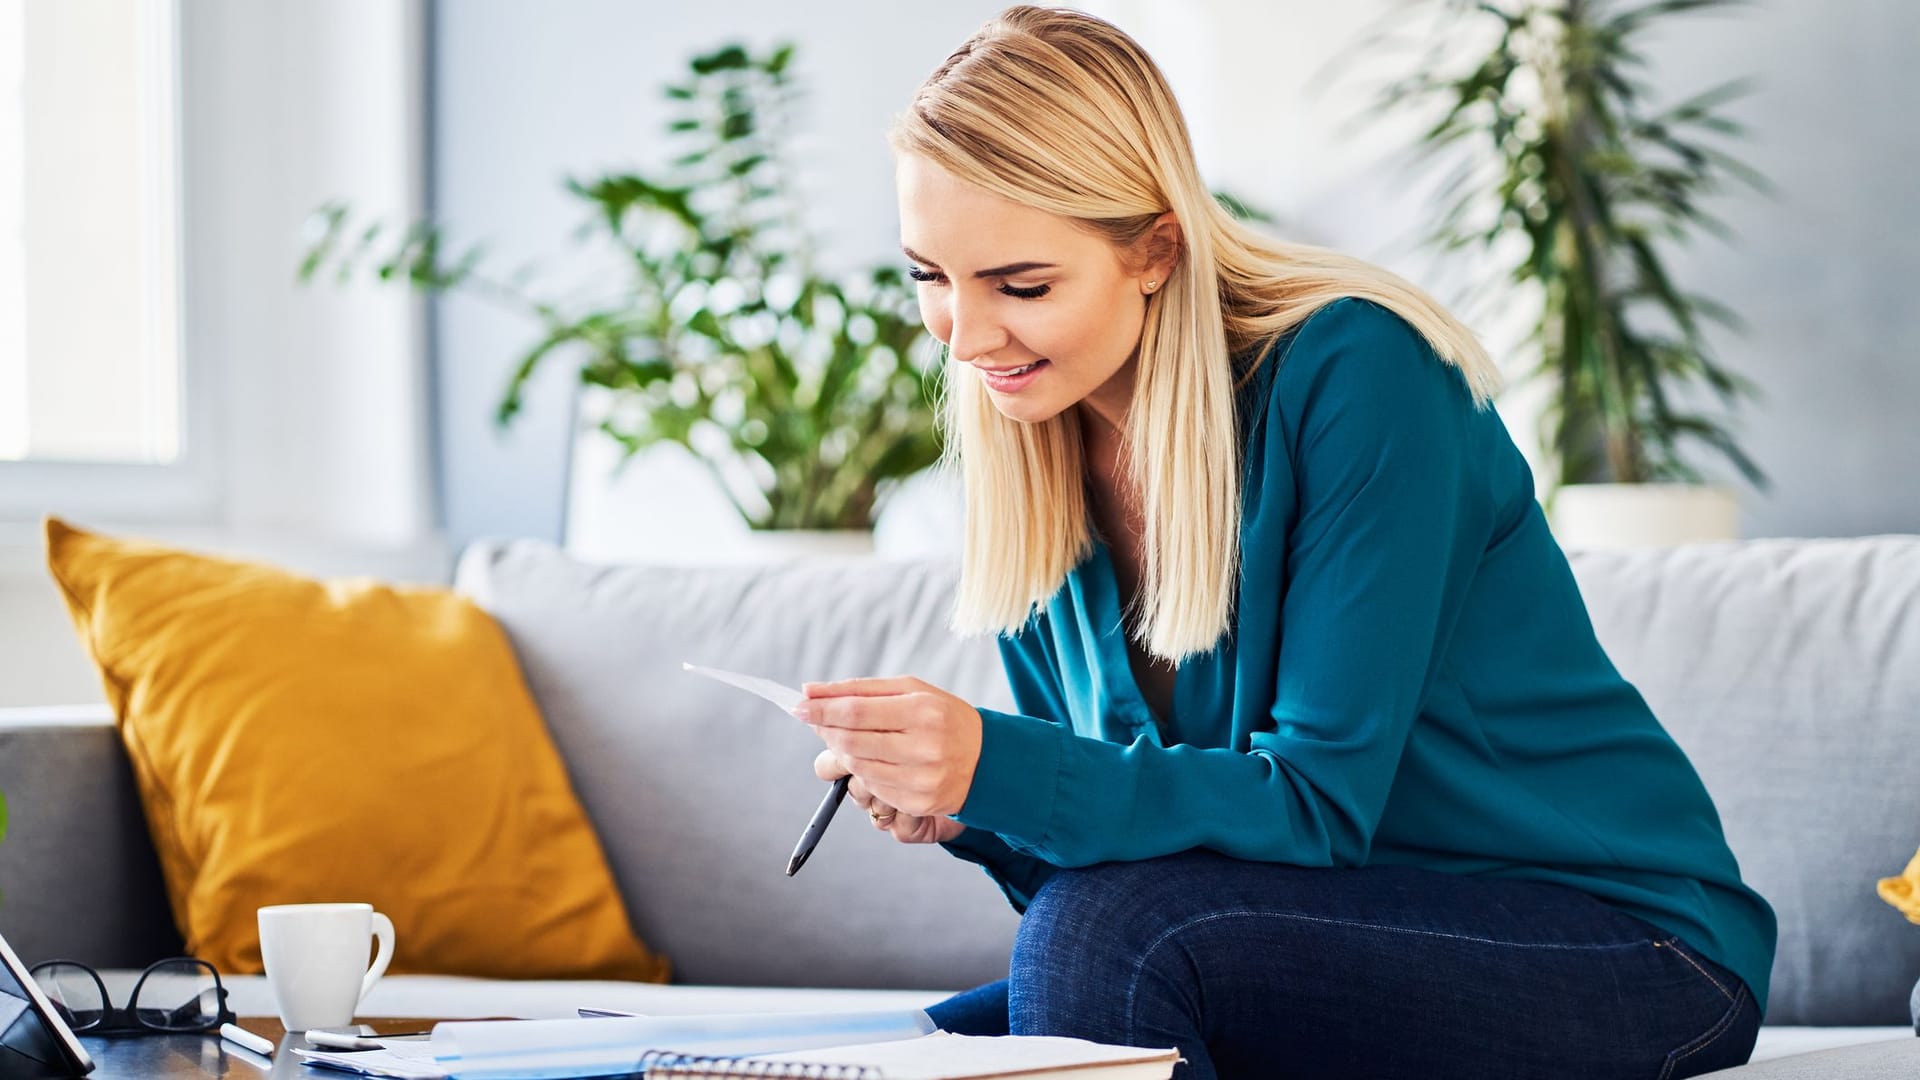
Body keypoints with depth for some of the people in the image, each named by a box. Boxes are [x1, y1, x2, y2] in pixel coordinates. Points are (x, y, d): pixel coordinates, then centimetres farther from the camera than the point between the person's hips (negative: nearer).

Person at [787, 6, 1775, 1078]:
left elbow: (1321, 807, -22)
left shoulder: (1355, 375, -19)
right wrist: (957, 813, -17)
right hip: (1341, 952, 7)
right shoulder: (1045, 467, 2)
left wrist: (998, 769, -34)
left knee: (1107, 933, -29)